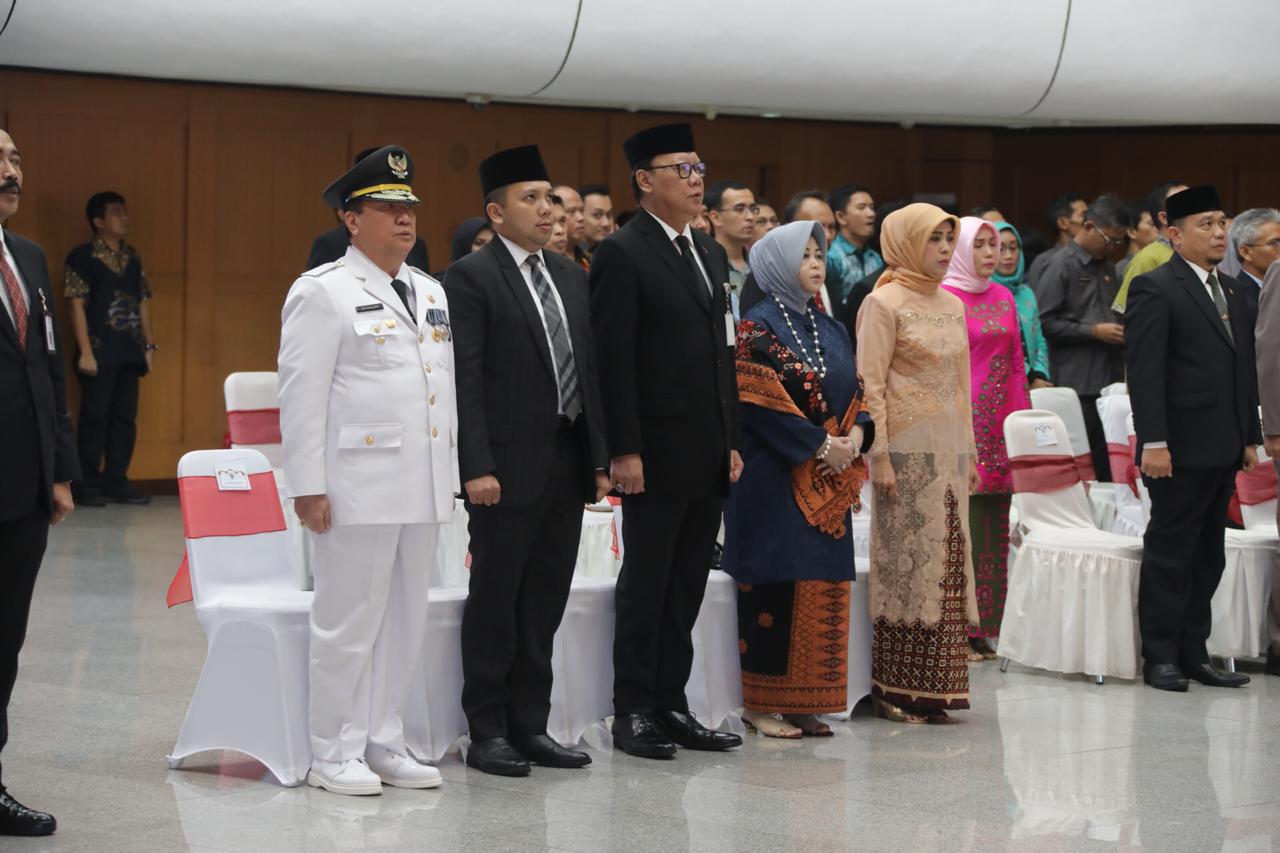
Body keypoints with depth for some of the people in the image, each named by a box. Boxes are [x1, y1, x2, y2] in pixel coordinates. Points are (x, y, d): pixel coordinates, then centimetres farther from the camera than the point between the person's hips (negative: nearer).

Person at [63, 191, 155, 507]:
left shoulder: (132, 257, 14)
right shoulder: (82, 257, -5)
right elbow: (77, 305, -9)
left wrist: (149, 344, 11)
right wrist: (85, 351, -14)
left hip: (129, 352, 6)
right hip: (99, 352, -6)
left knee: (125, 418, 8)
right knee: (95, 417, -3)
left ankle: (116, 482, 15)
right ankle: (88, 486, 3)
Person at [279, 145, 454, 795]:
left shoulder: (430, 293, 16)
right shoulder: (323, 292, -6)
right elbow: (302, 396, -10)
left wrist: (450, 475, 15)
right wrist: (308, 486, -15)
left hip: (422, 489, 7)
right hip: (357, 485, -7)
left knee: (405, 620, 11)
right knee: (349, 621, -2)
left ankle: (382, 745, 21)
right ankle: (334, 756, 7)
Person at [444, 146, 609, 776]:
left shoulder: (570, 276, 15)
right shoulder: (470, 278, -7)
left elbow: (589, 370, 16)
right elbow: (464, 381, -12)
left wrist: (600, 458, 10)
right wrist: (477, 467, -18)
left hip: (567, 465, 7)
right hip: (509, 469, -7)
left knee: (544, 604, 11)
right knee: (494, 602, 1)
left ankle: (530, 726, 18)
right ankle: (488, 733, 8)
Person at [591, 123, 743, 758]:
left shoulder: (711, 255, 16)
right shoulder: (622, 254, -8)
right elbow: (614, 360, -13)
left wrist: (732, 440, 14)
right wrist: (624, 450, -17)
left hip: (708, 455, 7)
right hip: (657, 454, -7)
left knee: (687, 586, 11)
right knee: (646, 584, 0)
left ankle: (671, 706, 17)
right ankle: (633, 712, 7)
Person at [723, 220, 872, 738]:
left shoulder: (831, 331, 16)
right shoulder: (757, 329, -7)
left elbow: (854, 394, 17)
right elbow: (758, 404, -15)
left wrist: (854, 437, -4)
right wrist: (820, 446, -16)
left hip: (828, 483, 7)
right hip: (774, 478, -7)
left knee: (822, 588, 6)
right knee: (775, 588, -7)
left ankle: (804, 704, 11)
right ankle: (763, 705, 0)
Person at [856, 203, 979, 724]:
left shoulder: (952, 306, 15)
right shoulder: (884, 303, -5)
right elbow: (869, 385, -10)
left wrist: (970, 454, 16)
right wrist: (879, 456, -15)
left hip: (949, 452, 7)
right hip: (907, 451, -7)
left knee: (946, 566, 5)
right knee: (905, 563, -5)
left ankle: (930, 688, 11)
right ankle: (894, 689, 1)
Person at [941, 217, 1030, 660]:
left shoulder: (1003, 298, 15)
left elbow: (1016, 363, 17)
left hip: (1001, 424, 7)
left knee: (995, 531, 6)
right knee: (963, 527, -7)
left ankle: (984, 628, 12)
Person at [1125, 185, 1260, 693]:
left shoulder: (1230, 290, 16)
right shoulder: (1155, 288, -8)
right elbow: (1143, 371, -14)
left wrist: (1249, 436, 14)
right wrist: (1153, 442, -20)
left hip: (1223, 450, 8)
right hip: (1180, 450, -8)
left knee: (1208, 556, 10)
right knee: (1170, 554, -1)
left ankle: (1193, 654, 17)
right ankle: (1161, 658, 6)